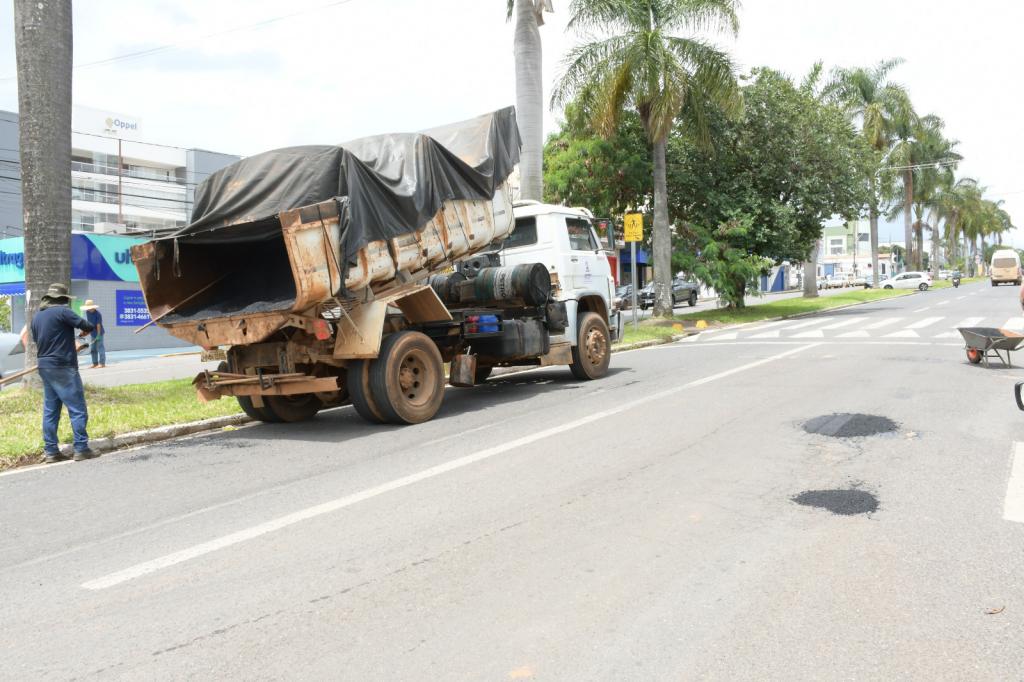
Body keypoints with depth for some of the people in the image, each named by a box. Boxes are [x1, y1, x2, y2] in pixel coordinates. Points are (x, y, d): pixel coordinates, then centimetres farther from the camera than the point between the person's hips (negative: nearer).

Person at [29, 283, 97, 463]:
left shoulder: (37, 316, 12)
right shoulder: (61, 311, -12)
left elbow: (37, 340, 19)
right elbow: (85, 325, -15)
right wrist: (88, 329, 10)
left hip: (44, 366, 8)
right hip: (63, 367, -8)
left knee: (50, 410, 11)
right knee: (78, 409, -2)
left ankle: (50, 451, 12)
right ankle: (81, 449, -2)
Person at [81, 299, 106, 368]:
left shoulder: (98, 314, -18)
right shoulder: (87, 312, 3)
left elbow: (98, 325, -19)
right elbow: (88, 322, 13)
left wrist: (98, 334, -20)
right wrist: (88, 330, 14)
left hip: (98, 333, -8)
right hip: (93, 333, 8)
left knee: (100, 348, -5)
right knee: (92, 349, 11)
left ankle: (102, 363, -1)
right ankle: (95, 363, 18)